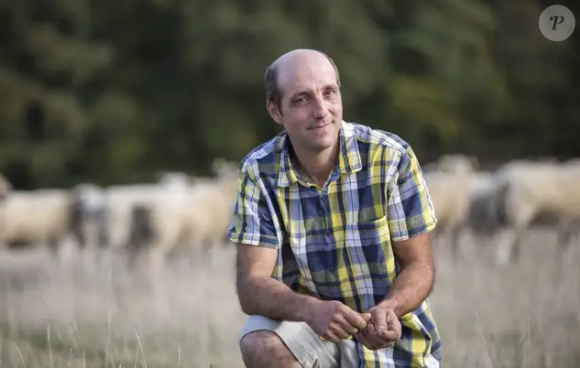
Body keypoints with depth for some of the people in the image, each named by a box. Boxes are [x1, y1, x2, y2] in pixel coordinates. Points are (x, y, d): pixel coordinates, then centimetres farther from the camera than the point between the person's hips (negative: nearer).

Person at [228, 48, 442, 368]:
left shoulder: (391, 157, -14)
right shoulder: (259, 171, -11)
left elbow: (420, 267, -8)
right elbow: (252, 286, -16)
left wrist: (388, 309, -32)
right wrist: (311, 310, -38)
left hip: (390, 335, 0)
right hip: (311, 326, 0)